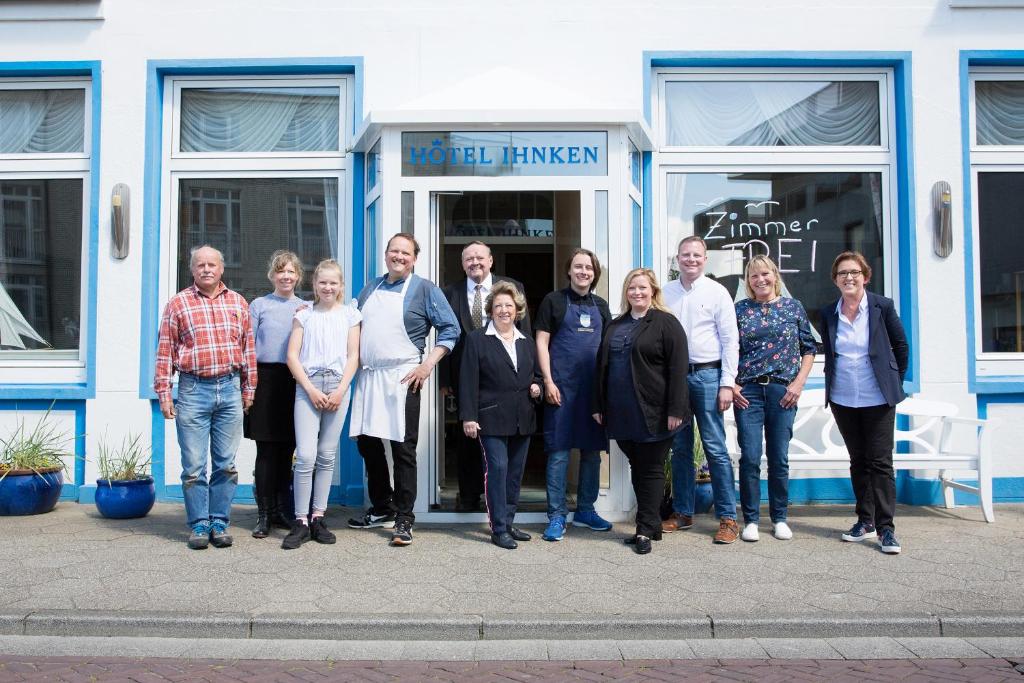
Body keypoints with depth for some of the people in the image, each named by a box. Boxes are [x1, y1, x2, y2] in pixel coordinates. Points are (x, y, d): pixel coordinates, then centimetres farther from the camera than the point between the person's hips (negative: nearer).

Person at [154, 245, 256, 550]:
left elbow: (248, 348, 13)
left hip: (230, 389, 2)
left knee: (225, 464, 6)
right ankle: (199, 525, 10)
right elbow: (165, 351, 3)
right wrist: (164, 393, -2)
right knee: (194, 466, 1)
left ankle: (219, 523, 15)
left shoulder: (238, 303, 10)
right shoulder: (178, 304, 4)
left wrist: (248, 389, 10)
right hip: (193, 390, -2)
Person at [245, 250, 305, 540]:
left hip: (296, 381, 3)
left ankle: (279, 509, 18)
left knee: (287, 449, 7)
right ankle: (264, 514, 3)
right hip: (266, 378, -2)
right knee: (266, 449, -3)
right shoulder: (259, 305, 6)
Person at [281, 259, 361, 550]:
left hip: (338, 386, 1)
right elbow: (292, 355, 4)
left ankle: (318, 518, 13)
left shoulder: (349, 314, 11)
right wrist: (311, 390, -7)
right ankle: (301, 522, -3)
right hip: (308, 387, -1)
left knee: (327, 456, 5)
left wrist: (340, 391, -5)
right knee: (305, 455, -10)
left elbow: (353, 356, 7)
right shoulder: (304, 315, 10)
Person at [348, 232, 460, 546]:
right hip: (368, 377, 6)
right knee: (367, 443, 10)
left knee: (403, 449, -4)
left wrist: (428, 364, -11)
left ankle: (403, 520, 3)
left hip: (402, 379, -5)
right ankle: (382, 509, 26)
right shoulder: (370, 288, 16)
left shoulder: (424, 289, 1)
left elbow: (450, 329, -3)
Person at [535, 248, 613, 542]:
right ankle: (556, 516, 5)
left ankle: (585, 510, 23)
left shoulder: (600, 305, 14)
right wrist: (548, 381, -11)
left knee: (592, 449, 10)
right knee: (559, 450, -3)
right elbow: (541, 343, -2)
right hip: (562, 386, -5)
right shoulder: (554, 301, 1)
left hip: (594, 385, 5)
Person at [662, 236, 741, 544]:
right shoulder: (665, 293, 9)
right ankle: (682, 513, 20)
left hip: (707, 374, -3)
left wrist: (727, 384, -8)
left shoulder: (717, 292, 1)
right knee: (680, 448, 10)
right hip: (673, 375, 4)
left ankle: (727, 518, 3)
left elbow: (730, 340, -2)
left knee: (715, 448, -4)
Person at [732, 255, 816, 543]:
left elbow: (809, 348, 8)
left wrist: (799, 382, -2)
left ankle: (779, 518, 19)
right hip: (747, 392, 0)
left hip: (783, 391, 1)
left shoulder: (794, 308, 7)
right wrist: (730, 384, -3)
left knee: (779, 458, 6)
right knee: (750, 457, -3)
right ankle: (751, 519, 9)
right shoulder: (739, 309, 6)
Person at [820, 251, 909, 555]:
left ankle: (886, 528, 1)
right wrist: (833, 382, 11)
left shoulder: (882, 307, -4)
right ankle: (865, 521, 21)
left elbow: (901, 347, 3)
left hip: (877, 399, -3)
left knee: (880, 462, -3)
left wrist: (894, 383, 6)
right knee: (858, 461, 11)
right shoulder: (828, 314, 3)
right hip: (843, 400, 3)